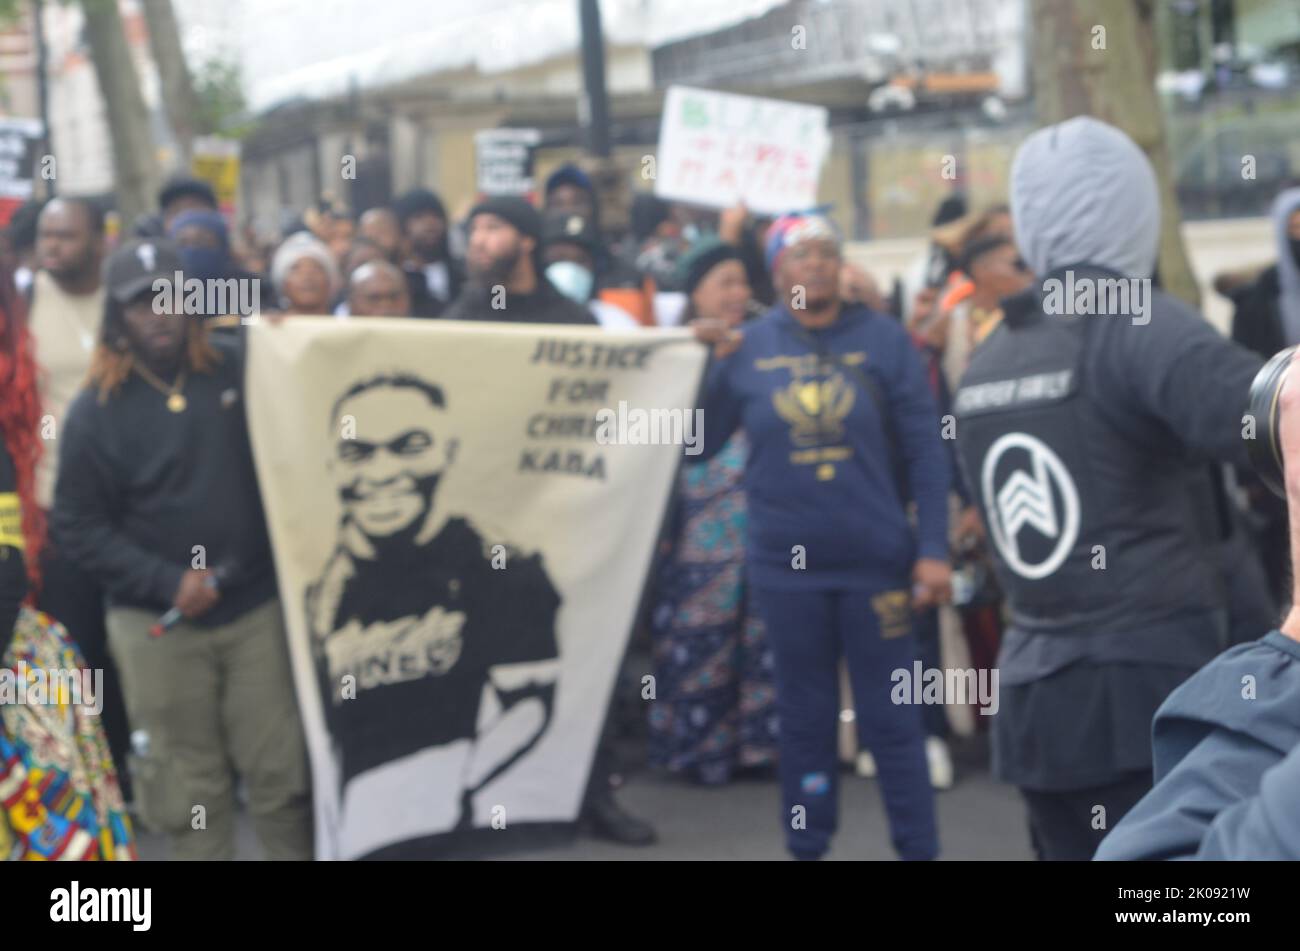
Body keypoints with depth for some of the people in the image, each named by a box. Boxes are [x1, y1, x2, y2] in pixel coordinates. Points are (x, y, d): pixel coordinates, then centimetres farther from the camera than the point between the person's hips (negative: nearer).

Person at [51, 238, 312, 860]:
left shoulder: (236, 373, 2)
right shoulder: (96, 409, -4)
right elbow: (76, 527, -5)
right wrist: (167, 582, -14)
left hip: (255, 606, 1)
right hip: (156, 623, -1)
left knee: (280, 769, 6)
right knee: (187, 784, 9)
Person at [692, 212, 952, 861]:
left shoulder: (883, 339, -1)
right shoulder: (746, 348, 2)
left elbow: (925, 453, -3)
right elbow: (698, 446, 3)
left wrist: (933, 550, -9)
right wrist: (701, 367, -8)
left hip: (878, 561, -1)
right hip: (785, 565, 2)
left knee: (891, 718, 4)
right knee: (805, 717, 12)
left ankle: (919, 849, 13)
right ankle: (806, 848, 23)